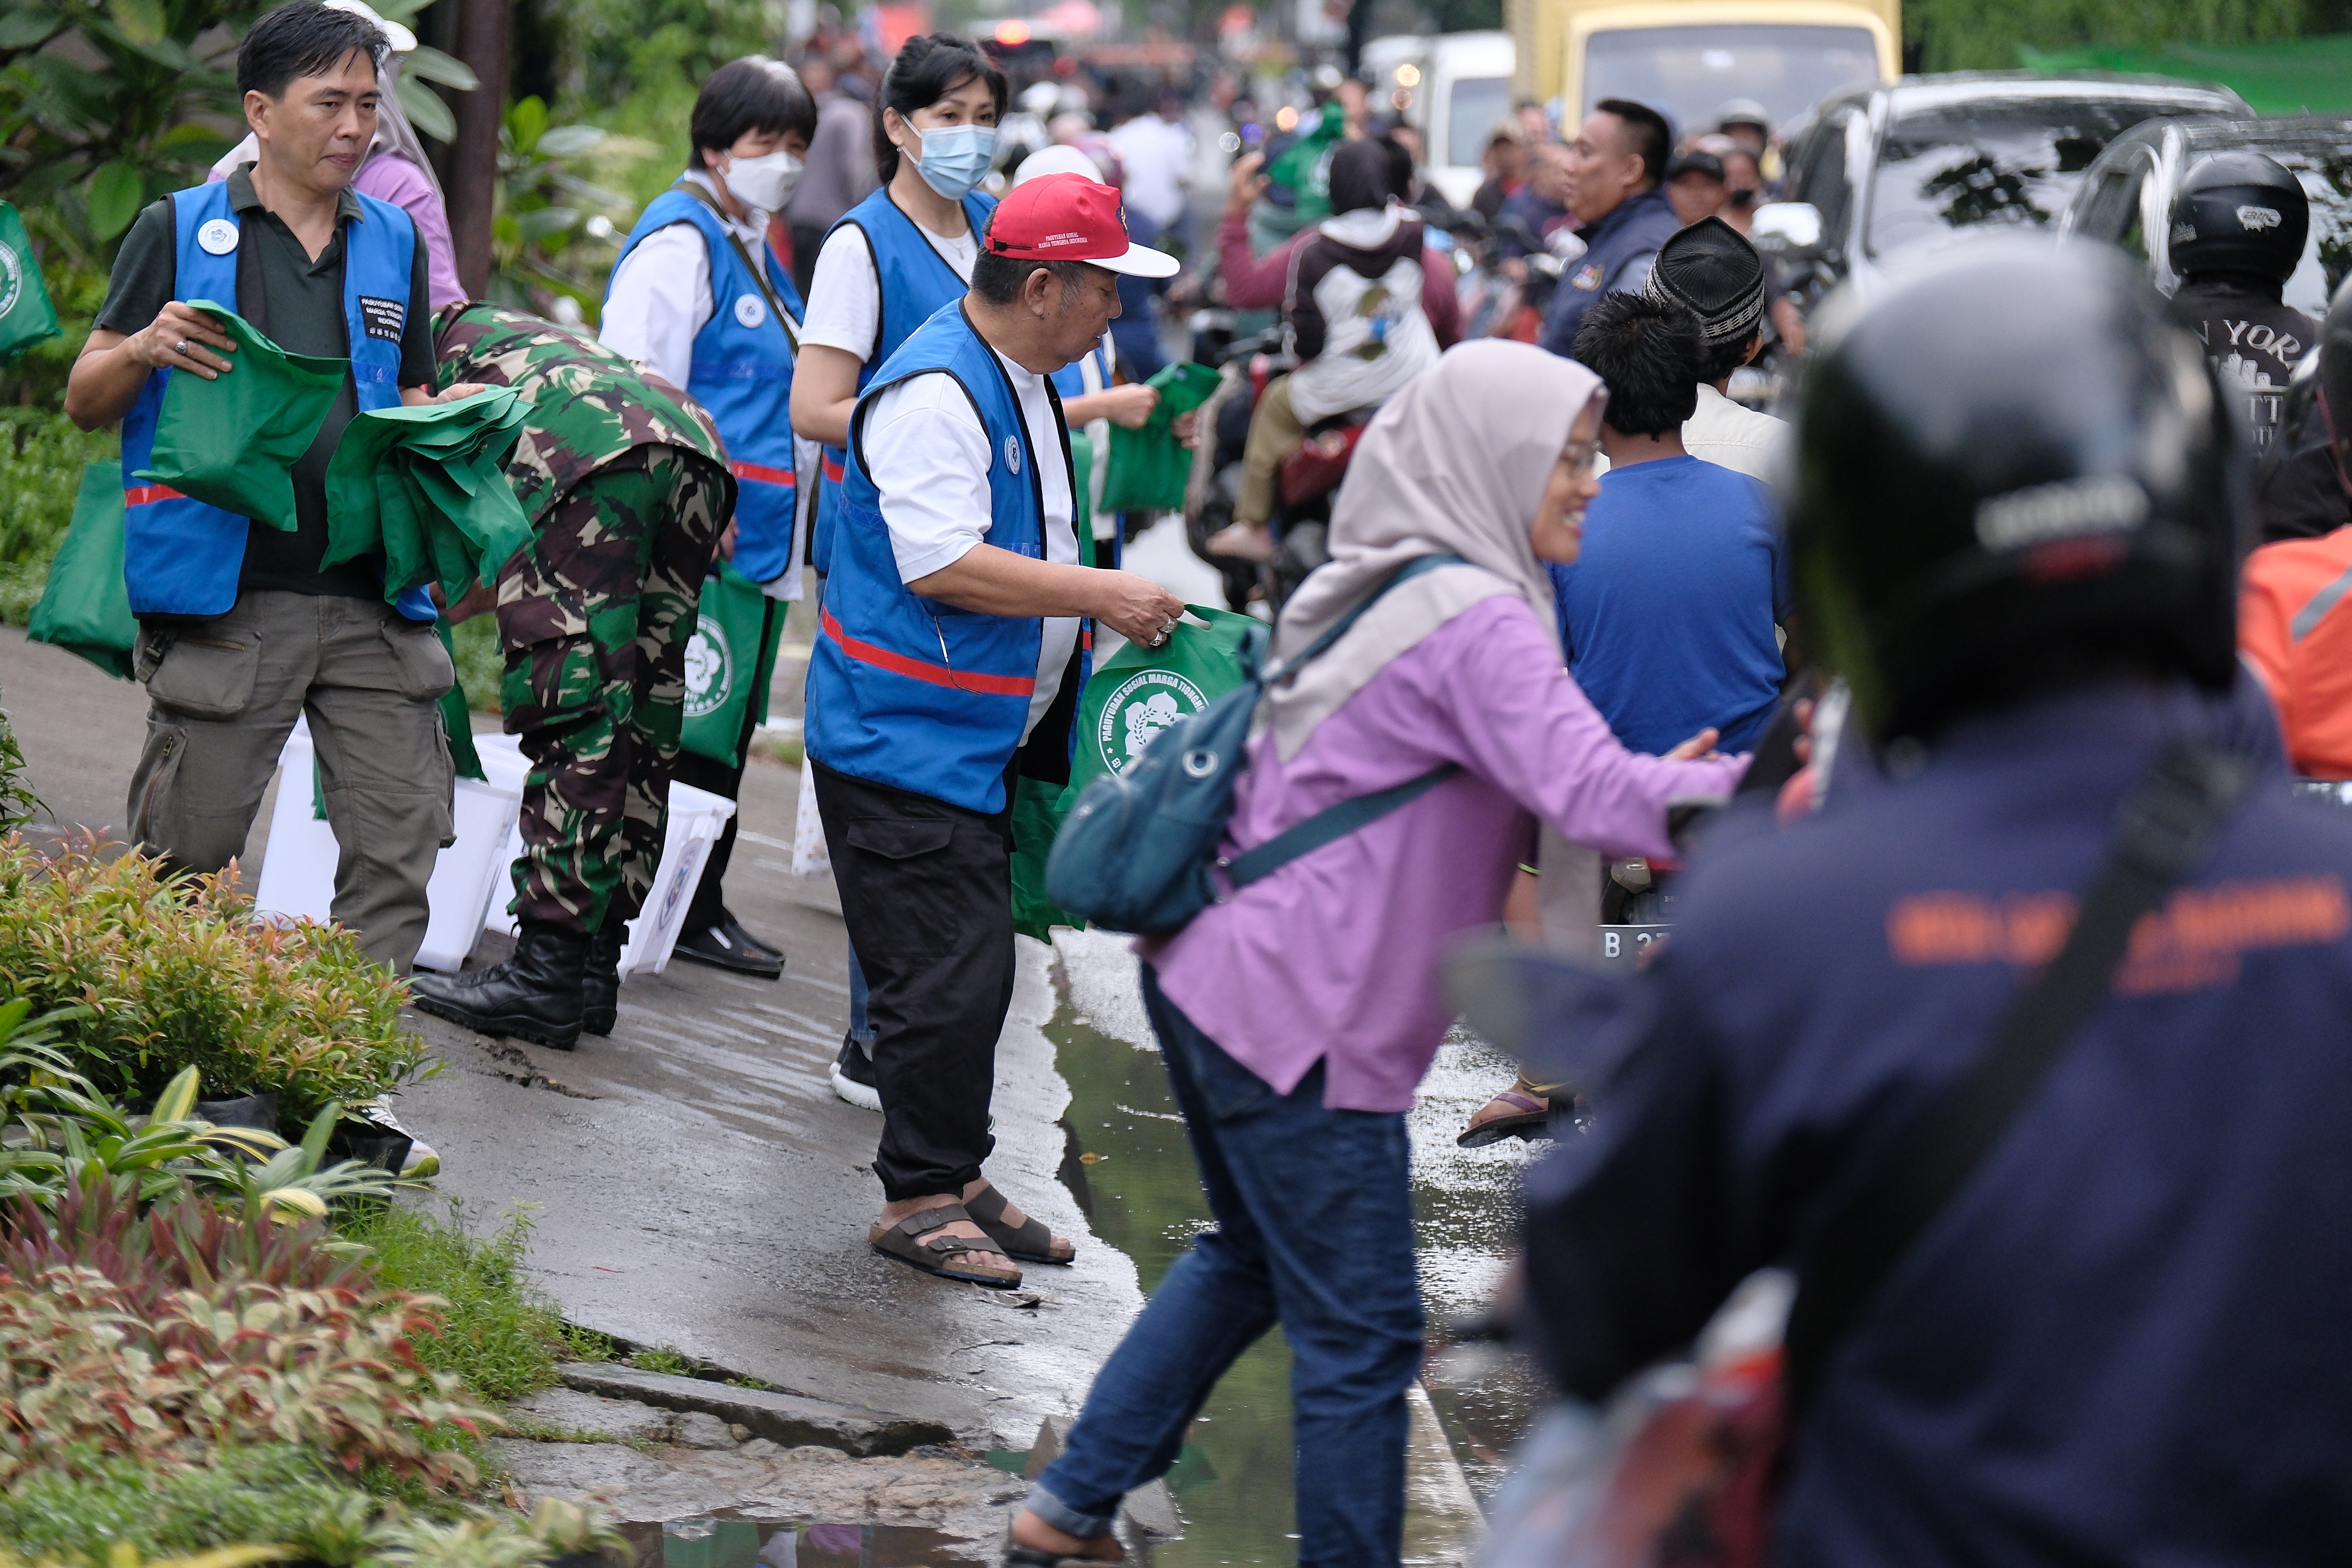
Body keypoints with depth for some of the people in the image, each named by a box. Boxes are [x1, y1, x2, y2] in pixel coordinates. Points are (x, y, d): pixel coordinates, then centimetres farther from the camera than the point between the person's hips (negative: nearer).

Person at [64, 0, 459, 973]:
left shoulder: (394, 243, 17)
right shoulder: (180, 231, 5)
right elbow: (85, 405, 7)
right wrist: (144, 351, -15)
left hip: (374, 599, 4)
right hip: (228, 600, -4)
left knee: (401, 838, -3)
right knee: (186, 855, 0)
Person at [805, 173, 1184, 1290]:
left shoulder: (1022, 382, 14)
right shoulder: (935, 393, -20)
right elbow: (943, 564, -28)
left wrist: (1105, 607, 15)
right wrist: (1103, 596, -24)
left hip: (983, 736, 10)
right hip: (904, 737, -10)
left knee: (973, 968, 13)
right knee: (948, 975, -9)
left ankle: (956, 1177, 22)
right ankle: (920, 1198, -1)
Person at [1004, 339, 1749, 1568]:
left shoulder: (1378, 589, 14)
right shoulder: (1473, 622, -17)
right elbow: (1591, 793, -29)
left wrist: (1644, 791, 9)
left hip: (1211, 976, 11)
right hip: (1302, 1024, -11)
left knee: (1251, 1259, 27)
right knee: (1360, 1332, -1)